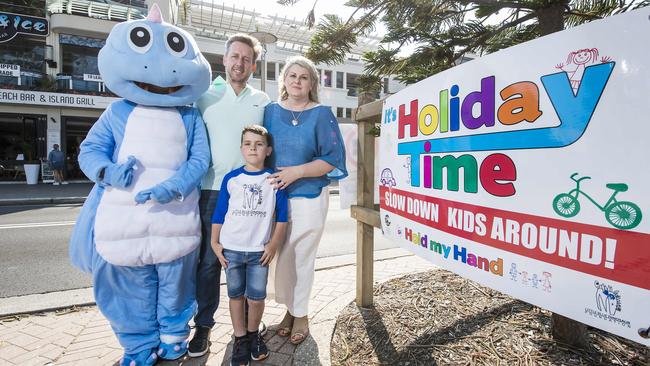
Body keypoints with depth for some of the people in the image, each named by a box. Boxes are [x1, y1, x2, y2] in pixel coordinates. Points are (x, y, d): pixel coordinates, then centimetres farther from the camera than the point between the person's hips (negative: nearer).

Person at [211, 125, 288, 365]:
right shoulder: (231, 179, -1)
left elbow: (281, 217, 1)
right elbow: (219, 213, 4)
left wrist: (273, 245, -3)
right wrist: (214, 242, 1)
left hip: (259, 250, -1)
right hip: (231, 249, 1)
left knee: (256, 298, 3)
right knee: (236, 295, 12)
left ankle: (253, 333, 30)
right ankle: (240, 339, 30)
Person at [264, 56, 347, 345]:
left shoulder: (322, 114, -2)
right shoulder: (270, 111, 7)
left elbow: (333, 159, -7)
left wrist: (297, 172, -17)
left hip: (309, 198, -3)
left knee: (301, 259, 7)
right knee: (277, 258, 8)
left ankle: (300, 313, 29)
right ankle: (290, 308, 32)